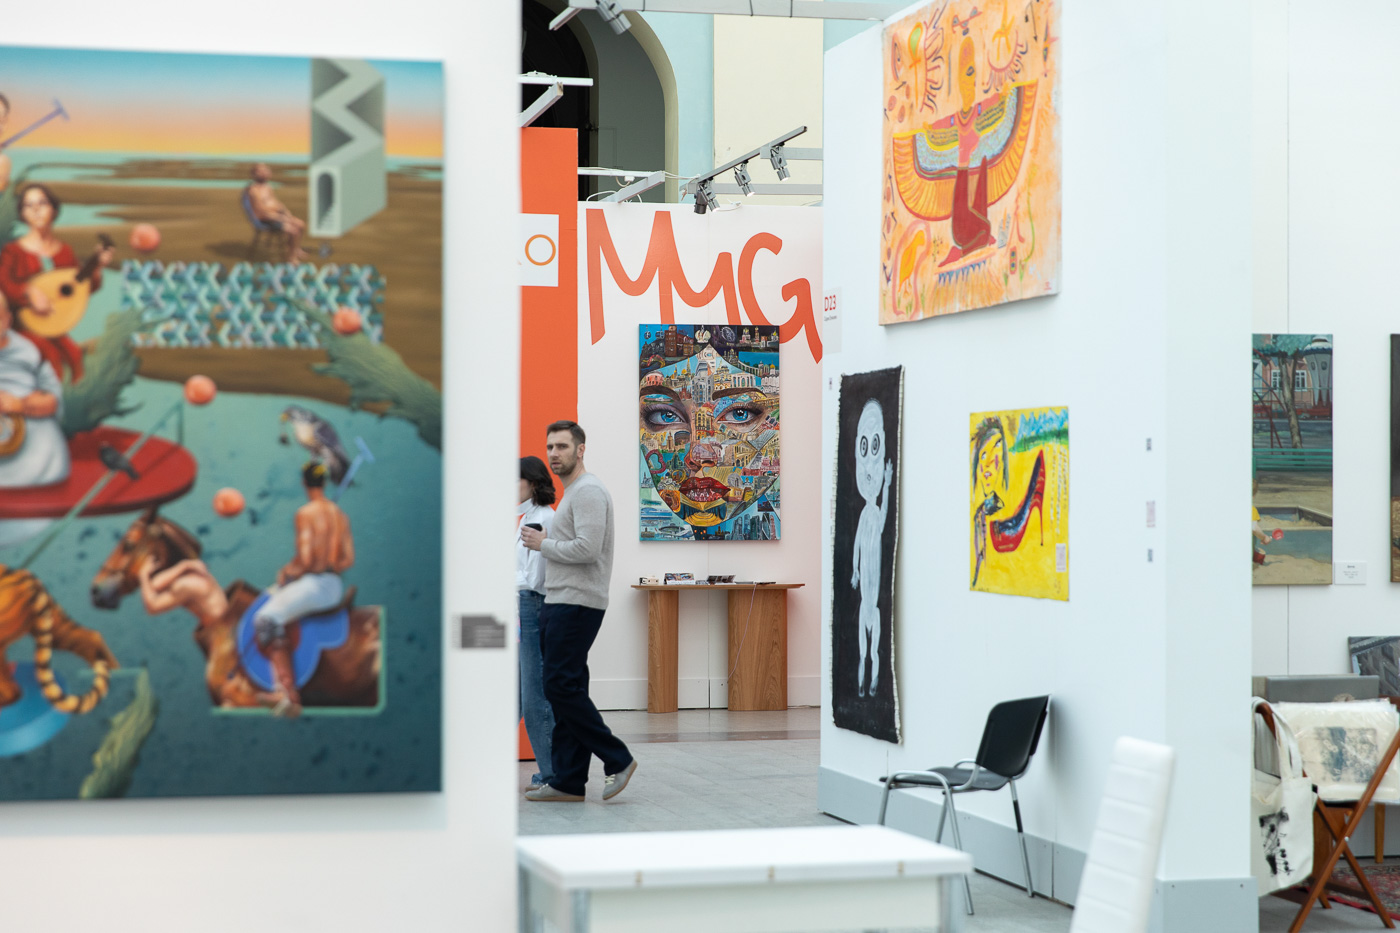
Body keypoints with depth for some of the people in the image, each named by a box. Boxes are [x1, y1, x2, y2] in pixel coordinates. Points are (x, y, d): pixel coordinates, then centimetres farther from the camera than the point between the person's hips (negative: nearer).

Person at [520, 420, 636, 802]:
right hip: (559, 602, 11)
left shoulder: (588, 491, -13)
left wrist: (544, 544, -12)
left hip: (576, 604, -11)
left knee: (562, 686, -14)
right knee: (562, 689, 8)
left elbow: (587, 549, -24)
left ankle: (617, 759, -8)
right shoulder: (572, 492, 21)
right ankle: (568, 781, 9)